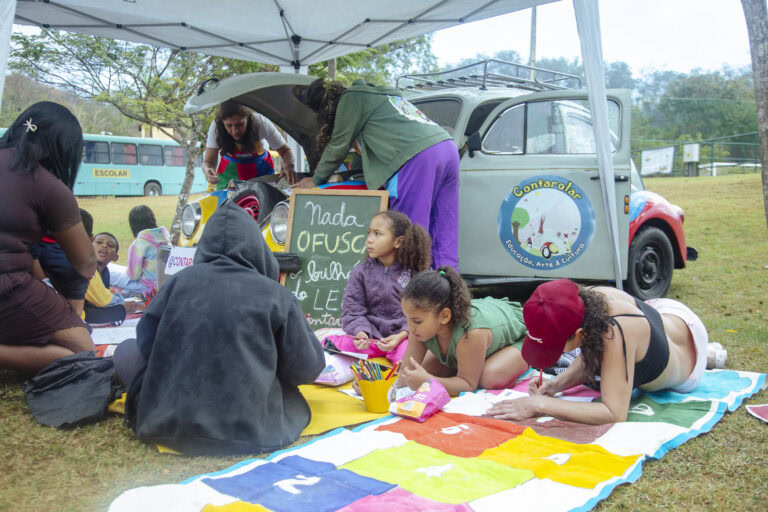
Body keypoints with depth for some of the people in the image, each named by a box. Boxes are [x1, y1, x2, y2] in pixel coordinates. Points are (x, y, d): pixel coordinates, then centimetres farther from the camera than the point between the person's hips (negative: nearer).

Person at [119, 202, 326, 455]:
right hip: (250, 432, 0)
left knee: (126, 351, 21)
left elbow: (145, 340, 8)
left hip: (168, 426, 0)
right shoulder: (276, 295, -7)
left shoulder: (182, 279, -3)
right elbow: (308, 370, 0)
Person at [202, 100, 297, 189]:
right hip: (230, 169, 0)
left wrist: (288, 166, -43)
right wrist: (208, 171, -48)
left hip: (260, 168, 0)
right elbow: (208, 162, -23)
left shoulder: (261, 123, -29)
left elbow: (286, 150, -20)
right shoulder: (216, 127, -26)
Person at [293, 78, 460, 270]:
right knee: (445, 239, 7)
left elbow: (338, 146, 11)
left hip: (418, 157, -9)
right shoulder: (378, 94, 33)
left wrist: (315, 180, 24)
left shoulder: (352, 98, 7)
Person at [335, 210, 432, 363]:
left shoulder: (416, 272, 0)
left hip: (403, 336, -1)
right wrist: (360, 332, -19)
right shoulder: (360, 272, 4)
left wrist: (401, 335, -17)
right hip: (369, 336, 2)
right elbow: (353, 310, 1)